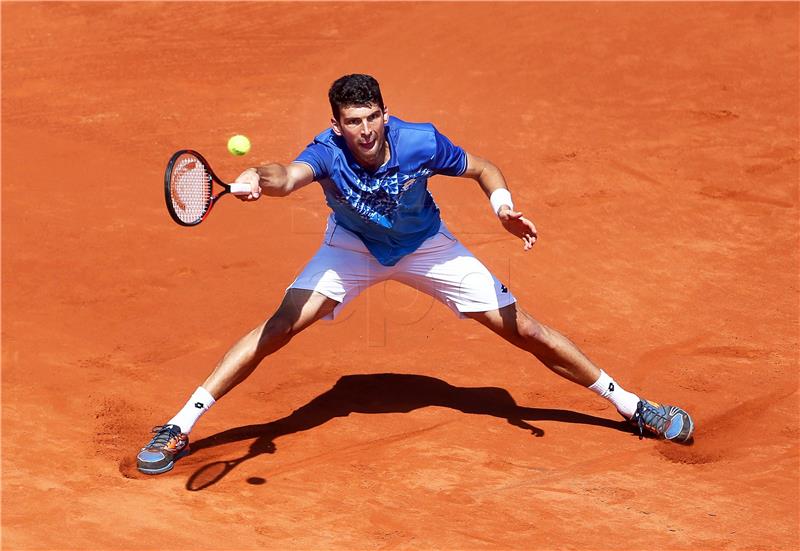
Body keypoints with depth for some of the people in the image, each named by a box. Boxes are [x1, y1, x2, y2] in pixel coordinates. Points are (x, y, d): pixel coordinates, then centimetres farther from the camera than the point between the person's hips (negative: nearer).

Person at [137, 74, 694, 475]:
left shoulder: (420, 142, -30)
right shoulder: (327, 152, -34)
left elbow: (481, 167, -11)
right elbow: (290, 176, -58)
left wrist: (502, 202, -31)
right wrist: (260, 178, -81)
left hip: (427, 245, 1)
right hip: (352, 246, 0)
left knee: (523, 329, -2)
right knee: (281, 325, -19)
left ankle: (627, 402, 15)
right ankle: (181, 425, -10)